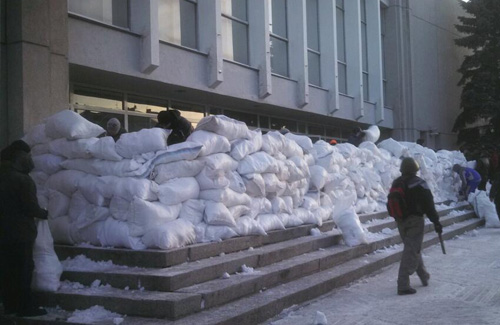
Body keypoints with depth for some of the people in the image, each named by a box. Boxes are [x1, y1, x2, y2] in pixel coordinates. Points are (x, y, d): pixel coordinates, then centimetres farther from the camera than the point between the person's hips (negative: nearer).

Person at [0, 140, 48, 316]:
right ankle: (25, 307, 6)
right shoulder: (23, 180, -17)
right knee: (23, 269, 1)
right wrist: (45, 213, 1)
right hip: (20, 233, -8)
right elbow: (32, 208, -18)